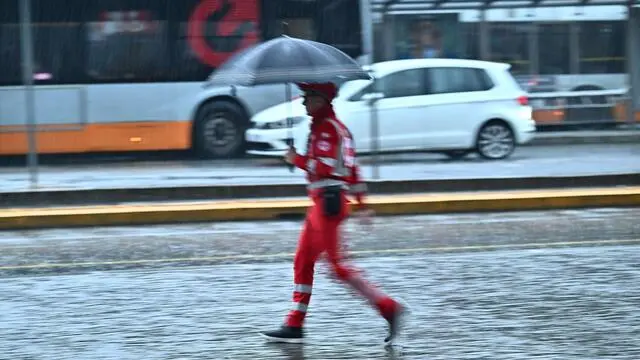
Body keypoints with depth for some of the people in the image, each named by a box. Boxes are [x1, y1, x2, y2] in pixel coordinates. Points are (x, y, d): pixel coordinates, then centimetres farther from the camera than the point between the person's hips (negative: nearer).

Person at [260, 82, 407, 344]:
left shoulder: (327, 128, -12)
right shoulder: (337, 128, 19)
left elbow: (326, 167, -22)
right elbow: (352, 168, 21)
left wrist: (296, 159, -9)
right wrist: (361, 204, 22)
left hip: (328, 201, -10)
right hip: (323, 202, 10)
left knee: (337, 265, -10)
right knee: (302, 262, 11)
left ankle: (389, 307, -13)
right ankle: (294, 326, 14)